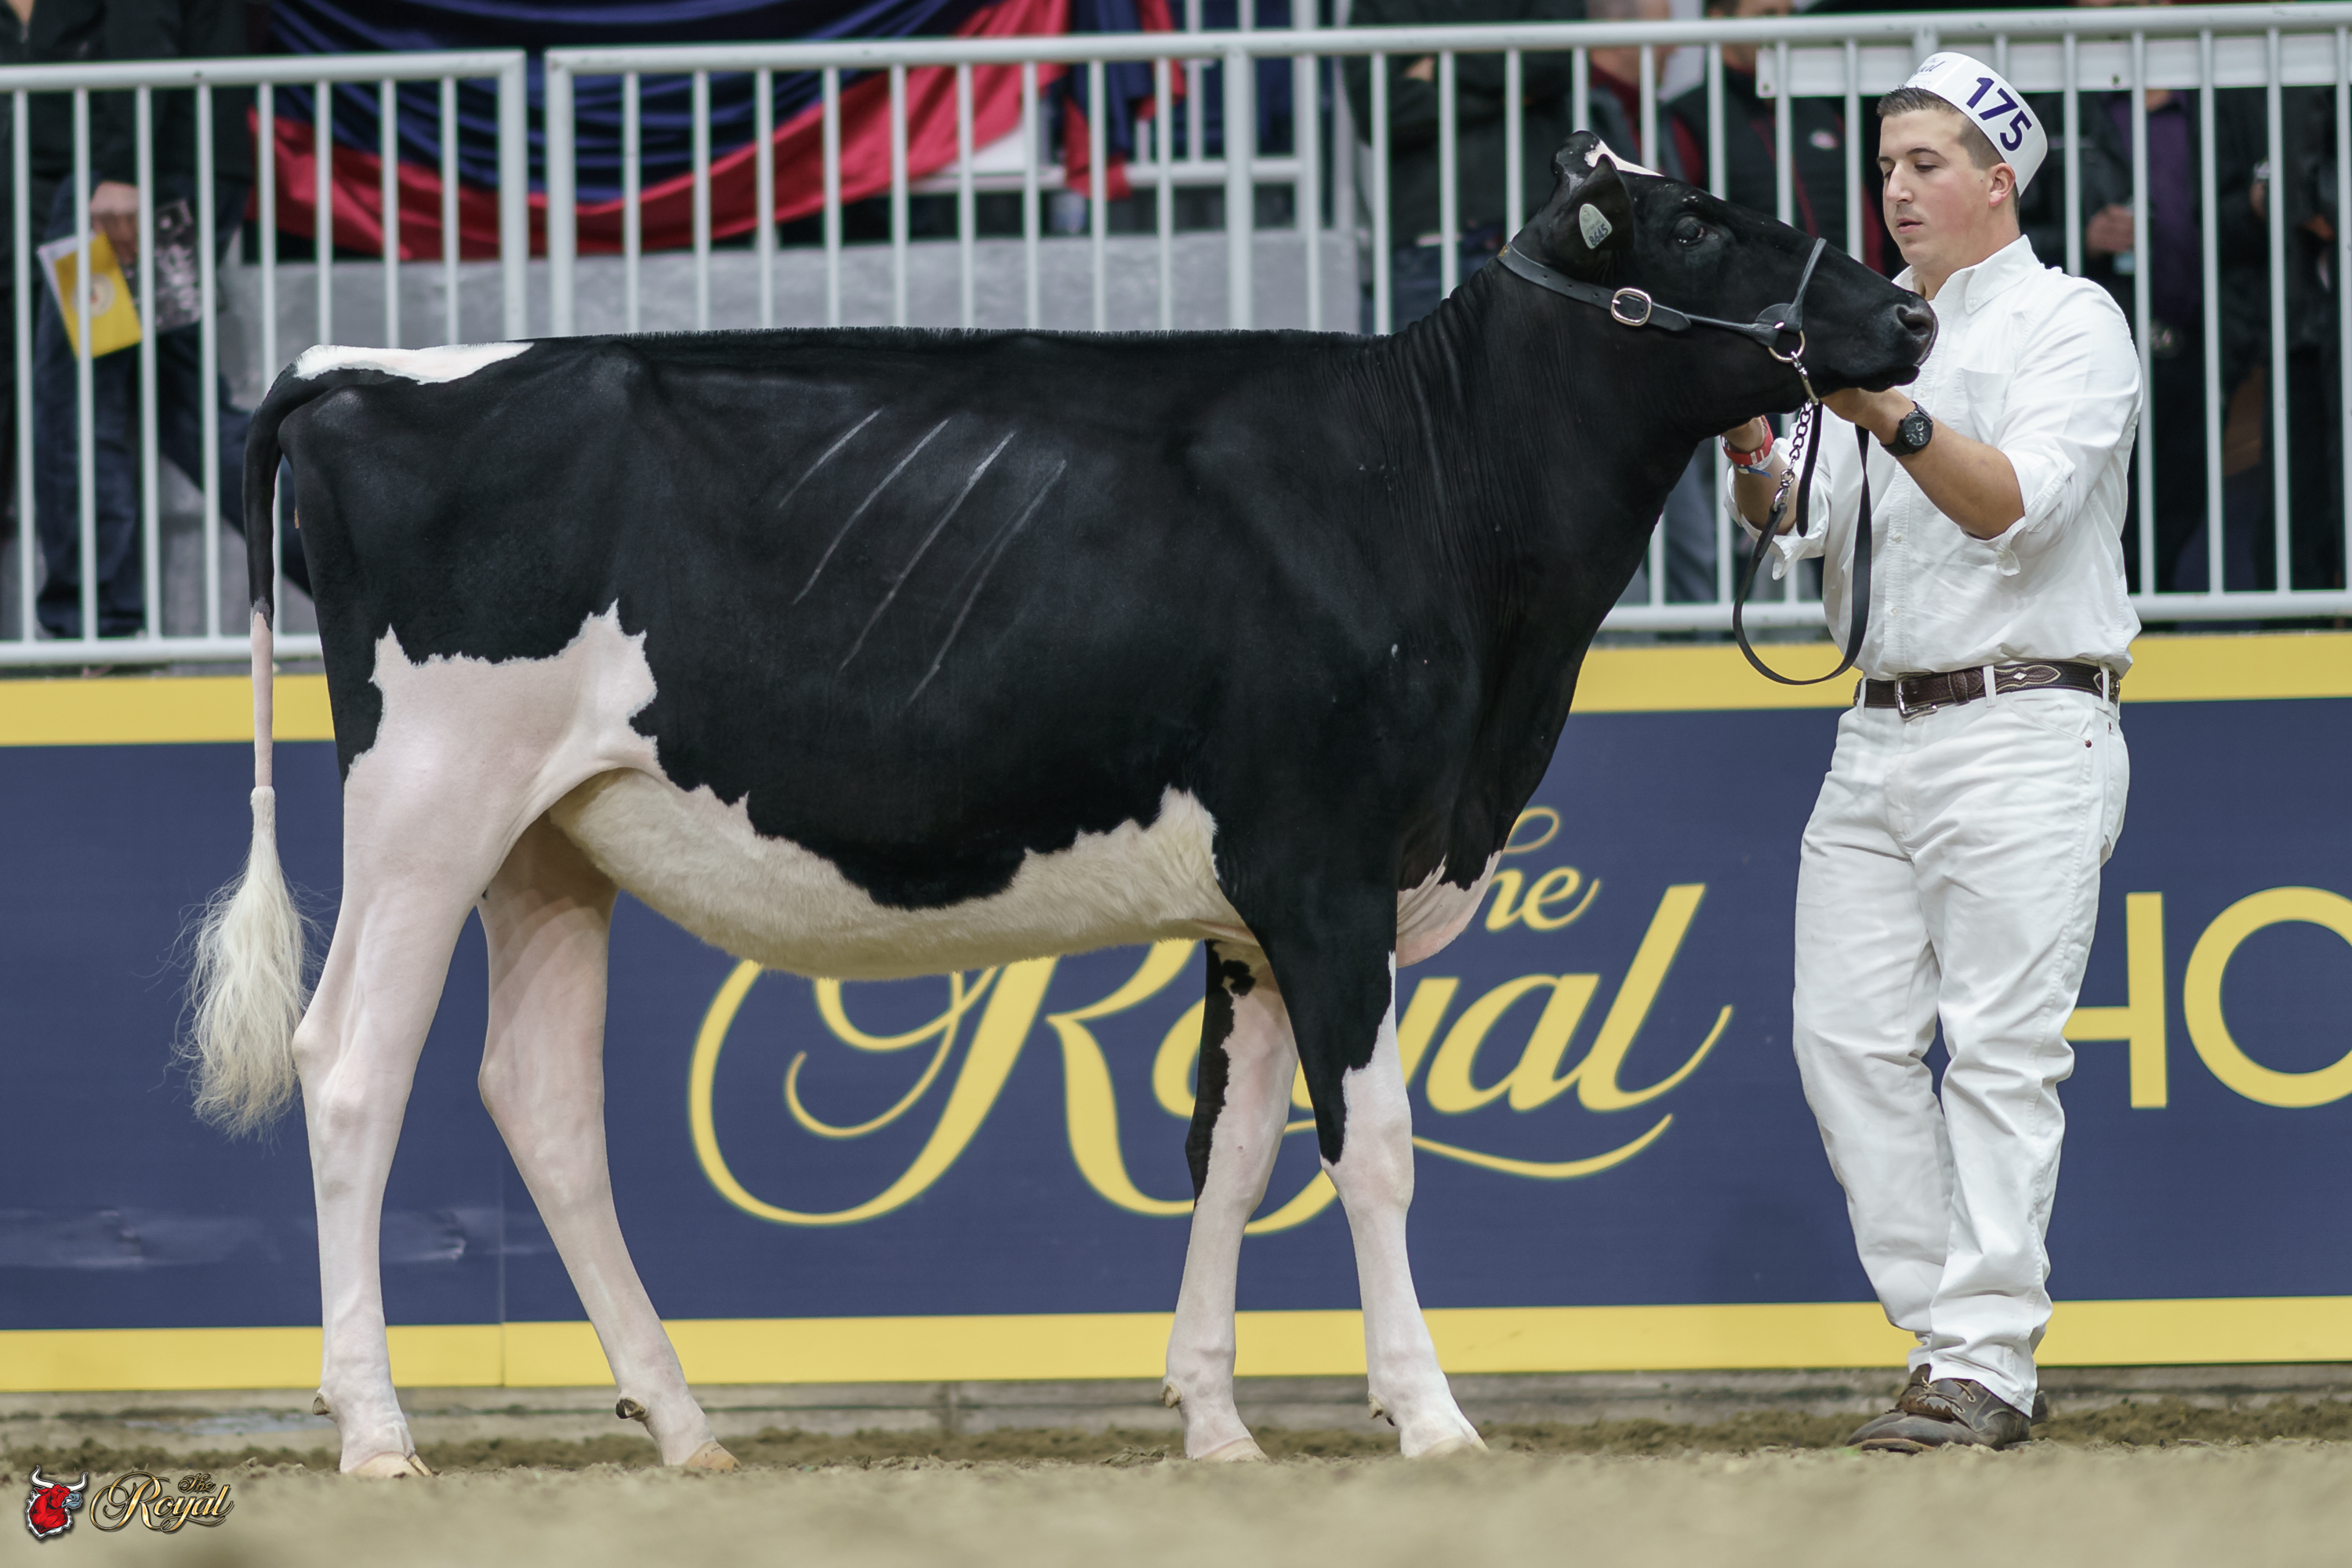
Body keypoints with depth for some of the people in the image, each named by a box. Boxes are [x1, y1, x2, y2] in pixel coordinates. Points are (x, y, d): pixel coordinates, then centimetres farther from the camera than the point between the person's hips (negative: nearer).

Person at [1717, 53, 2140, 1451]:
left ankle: (1986, 1361, -11)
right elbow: (1800, 525, 10)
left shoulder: (2069, 323, 0)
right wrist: (1751, 434, -10)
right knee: (1847, 1036, 0)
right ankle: (1950, 1329, 6)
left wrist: (1892, 418, -28)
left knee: (2003, 1050, -10)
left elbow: (2020, 508, -15)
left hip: (2024, 737, -7)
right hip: (1881, 737, 7)